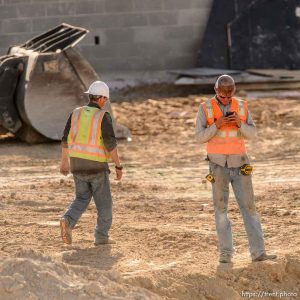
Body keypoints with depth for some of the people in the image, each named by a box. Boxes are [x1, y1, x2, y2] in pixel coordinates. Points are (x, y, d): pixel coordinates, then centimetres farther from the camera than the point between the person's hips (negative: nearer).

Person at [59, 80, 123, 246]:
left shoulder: (76, 113, 2)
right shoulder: (103, 117, -13)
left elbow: (66, 139, 6)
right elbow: (110, 144, -19)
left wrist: (64, 161, 19)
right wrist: (118, 166, -11)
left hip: (78, 164, 5)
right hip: (97, 166, -5)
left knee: (82, 199, 16)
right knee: (104, 202, 12)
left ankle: (67, 221, -10)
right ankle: (101, 237, 15)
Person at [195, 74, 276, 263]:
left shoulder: (241, 107, 2)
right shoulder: (205, 109, -4)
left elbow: (252, 134, -2)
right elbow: (200, 137, -9)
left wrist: (240, 123, -23)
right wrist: (216, 125, -26)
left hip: (239, 165, 2)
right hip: (219, 166, -2)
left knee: (249, 207, -2)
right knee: (221, 209, -1)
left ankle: (258, 253, -3)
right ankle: (226, 253, 7)